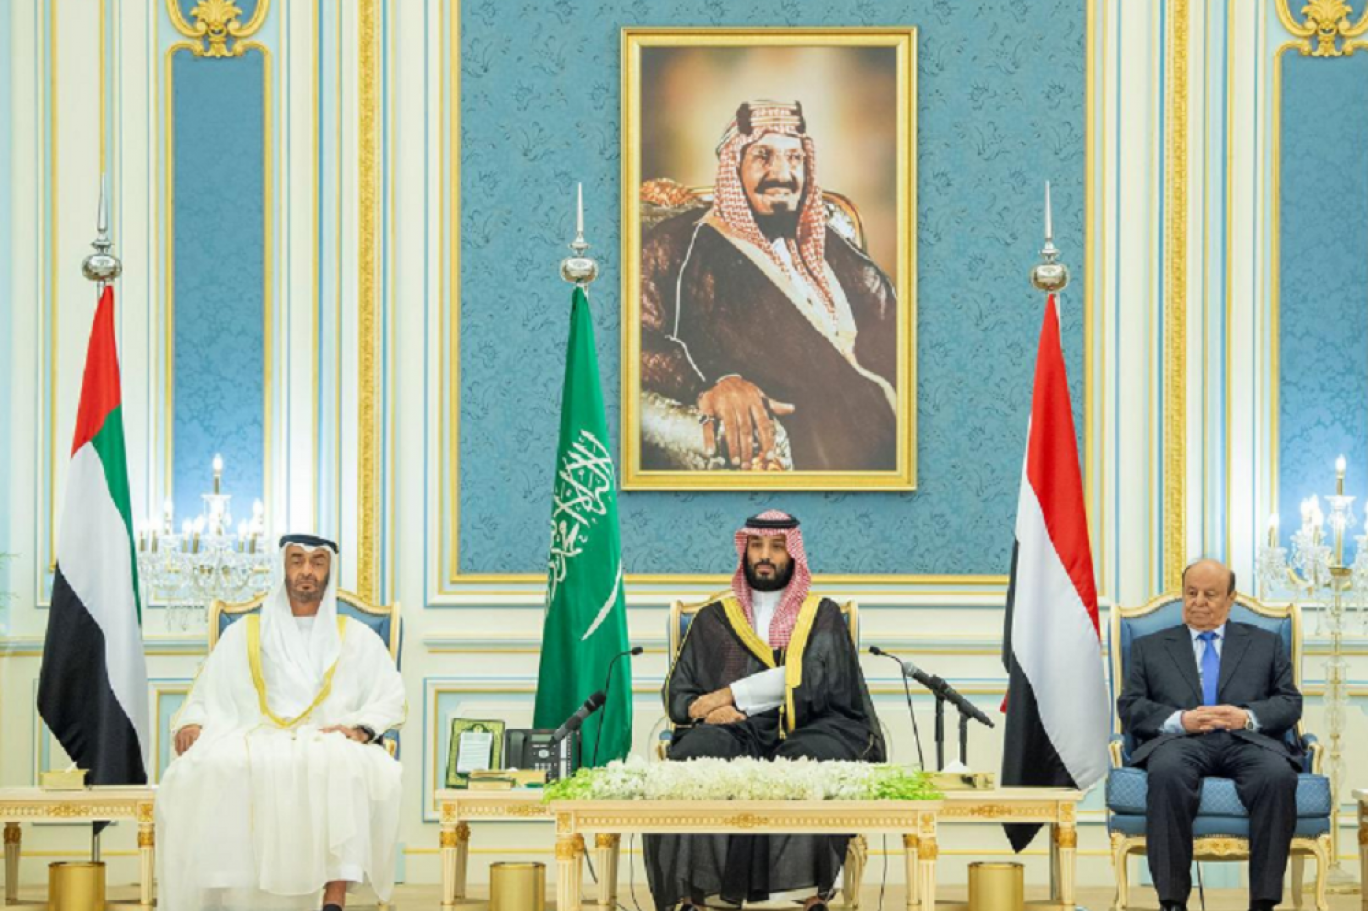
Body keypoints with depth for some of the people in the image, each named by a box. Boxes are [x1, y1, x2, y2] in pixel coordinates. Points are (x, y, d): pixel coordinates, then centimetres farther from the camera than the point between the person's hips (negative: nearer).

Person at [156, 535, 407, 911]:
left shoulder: (356, 637, 21)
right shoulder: (242, 634, 23)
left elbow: (391, 699, 11)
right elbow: (204, 696, 18)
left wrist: (361, 728, -11)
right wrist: (191, 722, -5)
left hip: (329, 747, -1)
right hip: (252, 743, 1)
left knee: (345, 766, -40)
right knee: (205, 769, -36)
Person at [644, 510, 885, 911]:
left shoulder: (823, 616, 16)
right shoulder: (713, 619, 22)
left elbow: (811, 681, -2)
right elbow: (677, 696, 17)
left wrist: (730, 695, -7)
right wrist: (706, 711, -8)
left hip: (804, 731, -1)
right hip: (734, 735, 2)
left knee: (817, 758, -37)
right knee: (697, 753, -33)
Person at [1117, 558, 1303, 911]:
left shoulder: (1266, 644, 25)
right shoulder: (1148, 647, 24)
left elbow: (1290, 704, 14)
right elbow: (1130, 707, 12)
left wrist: (1248, 716, -7)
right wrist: (1179, 720, -8)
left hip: (1246, 741, 1)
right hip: (1180, 741, 0)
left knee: (1279, 776, -35)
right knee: (1167, 774, -38)